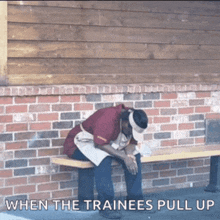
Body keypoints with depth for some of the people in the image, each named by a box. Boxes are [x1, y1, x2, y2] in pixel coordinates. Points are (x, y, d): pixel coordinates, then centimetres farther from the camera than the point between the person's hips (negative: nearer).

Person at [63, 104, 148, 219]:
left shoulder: (131, 123, -5)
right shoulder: (108, 118, -32)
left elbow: (131, 143, 0)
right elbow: (100, 144, -35)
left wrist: (129, 155, -23)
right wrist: (124, 157, -35)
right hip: (82, 143, -8)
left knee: (135, 155, -8)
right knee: (103, 158, -38)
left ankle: (134, 201, -3)